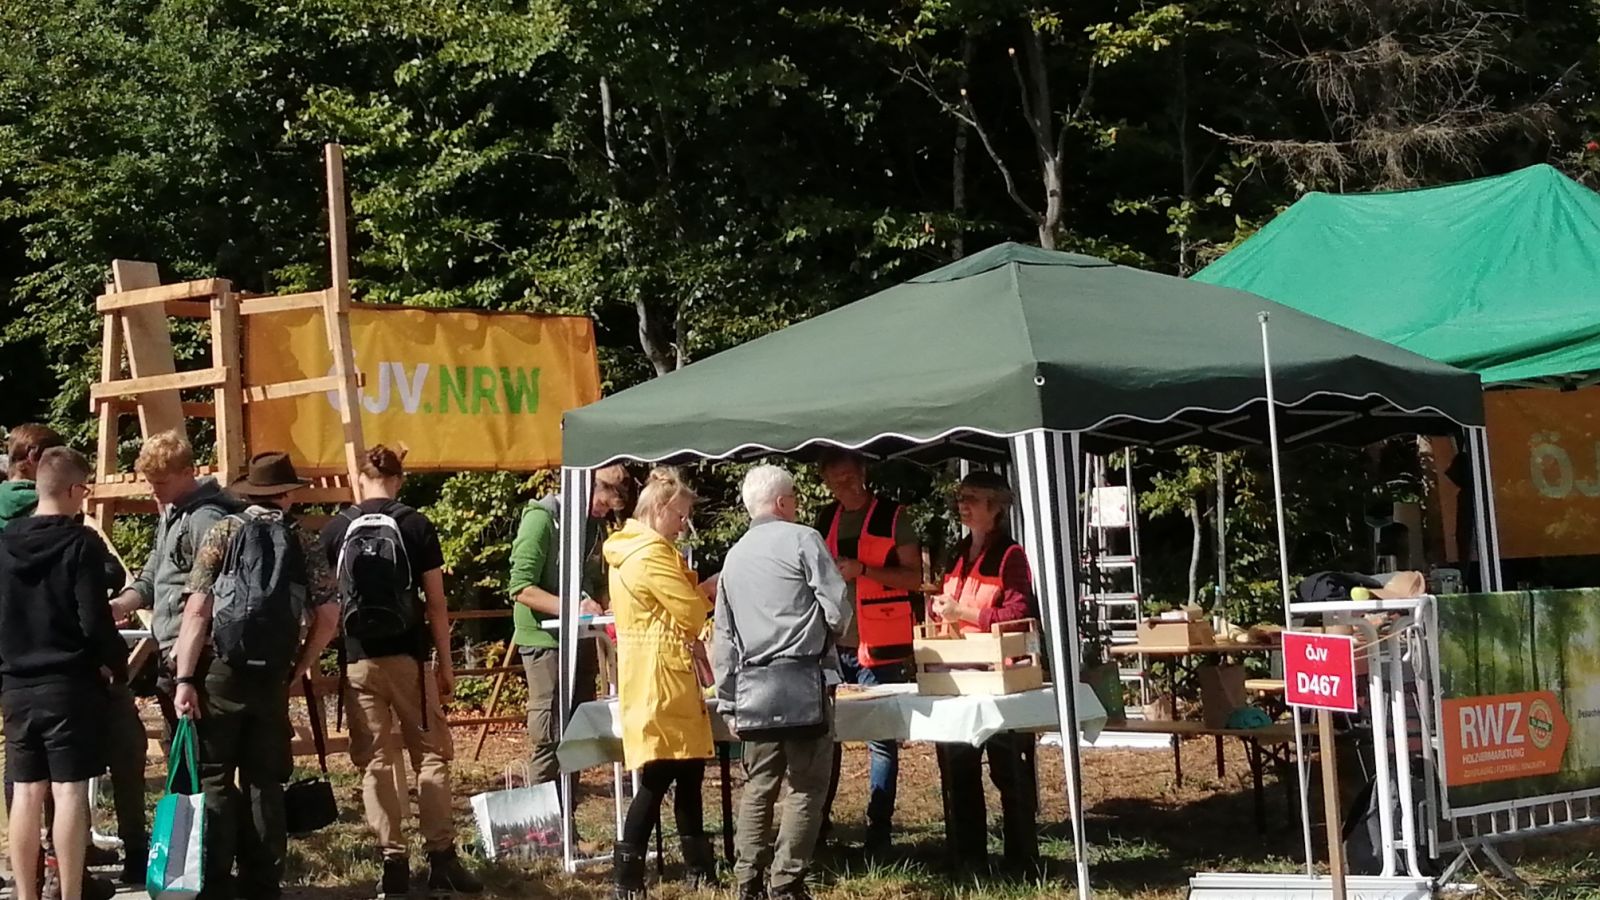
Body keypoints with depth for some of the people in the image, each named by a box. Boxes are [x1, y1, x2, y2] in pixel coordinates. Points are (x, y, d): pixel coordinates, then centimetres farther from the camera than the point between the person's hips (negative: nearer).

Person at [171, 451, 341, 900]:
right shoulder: (301, 544, 8)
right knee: (265, 781, 10)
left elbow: (198, 611, -7)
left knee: (213, 776, 2)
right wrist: (300, 668, 15)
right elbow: (329, 618, 4)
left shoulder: (223, 532, 1)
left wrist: (184, 678, -8)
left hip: (221, 673, -2)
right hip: (272, 678, 2)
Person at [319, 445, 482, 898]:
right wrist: (446, 664, 6)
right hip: (409, 656, -1)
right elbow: (435, 603, -1)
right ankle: (440, 858, 3)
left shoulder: (335, 529, 3)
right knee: (431, 754, 8)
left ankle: (394, 863, 3)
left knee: (373, 761, 6)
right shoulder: (417, 526, -2)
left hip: (358, 659, 1)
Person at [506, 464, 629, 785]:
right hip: (546, 640, -8)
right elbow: (522, 588, -18)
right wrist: (572, 607, -29)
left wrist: (602, 606, 0)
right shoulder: (542, 519, -11)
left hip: (580, 640, 8)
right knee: (549, 740, -8)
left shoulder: (591, 525, 13)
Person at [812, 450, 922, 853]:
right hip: (832, 641, 5)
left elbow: (914, 578, -8)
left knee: (881, 739, -2)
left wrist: (862, 570, -18)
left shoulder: (891, 517, -2)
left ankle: (879, 828, 0)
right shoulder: (826, 519, 14)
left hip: (878, 645, -5)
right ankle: (818, 819, 16)